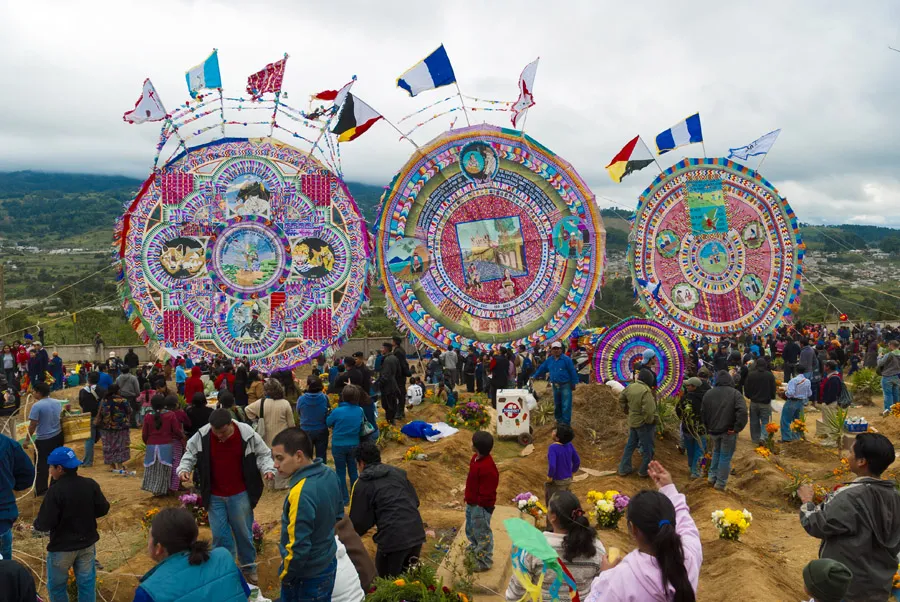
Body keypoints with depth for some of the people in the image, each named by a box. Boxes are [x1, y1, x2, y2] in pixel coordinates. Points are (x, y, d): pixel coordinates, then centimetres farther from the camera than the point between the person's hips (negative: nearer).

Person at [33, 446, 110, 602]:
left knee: (56, 585, 16)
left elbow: (45, 524, -20)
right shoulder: (91, 484, -8)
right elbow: (103, 509, 0)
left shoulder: (55, 491, -23)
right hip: (87, 543, 5)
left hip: (62, 548, -5)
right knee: (87, 582, 15)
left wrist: (37, 523, 2)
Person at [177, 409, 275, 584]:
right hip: (214, 496, 1)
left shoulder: (247, 434, -18)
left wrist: (268, 469, -22)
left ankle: (249, 566, 33)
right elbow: (190, 454, 4)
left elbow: (263, 454, -4)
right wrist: (184, 469, -14)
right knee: (219, 535, 8)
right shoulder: (202, 436, -14)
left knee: (243, 532, 12)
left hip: (240, 495, -1)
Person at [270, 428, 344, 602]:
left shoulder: (301, 494, -32)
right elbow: (338, 514, 9)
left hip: (307, 576, -7)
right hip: (328, 564, 8)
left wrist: (285, 574, -11)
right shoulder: (329, 474, -6)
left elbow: (299, 547, -28)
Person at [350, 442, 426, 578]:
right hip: (416, 533, 6)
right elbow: (415, 501, 17)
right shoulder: (398, 472, 14)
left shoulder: (362, 484, -1)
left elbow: (359, 521, 1)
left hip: (392, 538, -6)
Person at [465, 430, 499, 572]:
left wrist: (480, 504, -17)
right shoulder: (476, 458, -1)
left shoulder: (487, 467, -32)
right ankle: (474, 551, 48)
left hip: (481, 506, -10)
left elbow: (487, 491, -25)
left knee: (482, 533, 6)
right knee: (471, 530, 27)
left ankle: (484, 562, 21)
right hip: (472, 503, 10)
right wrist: (468, 499, 17)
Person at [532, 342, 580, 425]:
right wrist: (534, 377, 16)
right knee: (557, 405, 15)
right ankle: (559, 419, 28)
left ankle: (566, 422, -5)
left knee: (566, 405, -7)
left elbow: (572, 371, -8)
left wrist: (573, 384, -8)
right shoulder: (549, 360, 9)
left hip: (565, 386, -6)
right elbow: (541, 369, 17)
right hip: (555, 386, 6)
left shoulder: (566, 359, -8)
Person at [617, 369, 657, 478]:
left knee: (630, 444, 20)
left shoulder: (630, 387, -3)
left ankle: (624, 468, 28)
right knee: (647, 448, 10)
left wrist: (627, 410, 20)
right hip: (643, 423, -7)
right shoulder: (646, 391, -27)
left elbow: (621, 399, 12)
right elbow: (648, 410, -31)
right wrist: (650, 421, -13)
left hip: (632, 421, 8)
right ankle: (644, 471, 22)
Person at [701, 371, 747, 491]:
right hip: (728, 431, -4)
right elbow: (742, 412, -22)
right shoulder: (735, 393, -10)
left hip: (713, 430, 4)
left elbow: (703, 413, 8)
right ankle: (720, 483, 11)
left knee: (716, 452, 25)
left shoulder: (708, 393, 3)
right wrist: (737, 428, -16)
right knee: (725, 456, 6)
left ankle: (712, 476, 22)